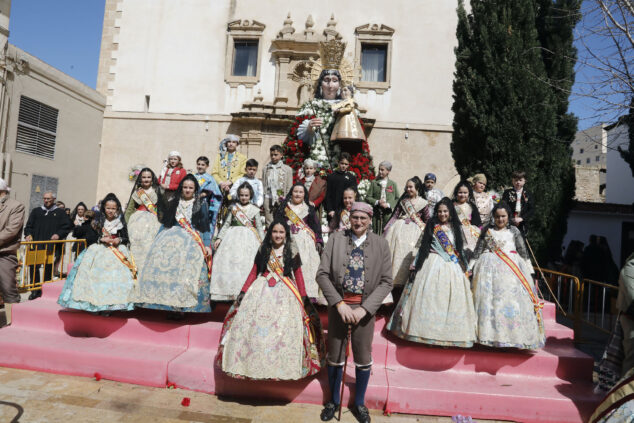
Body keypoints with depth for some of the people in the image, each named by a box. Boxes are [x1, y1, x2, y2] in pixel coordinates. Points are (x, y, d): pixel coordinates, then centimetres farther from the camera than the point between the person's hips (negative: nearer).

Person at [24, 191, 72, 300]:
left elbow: (67, 226, 2)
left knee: (49, 268, 1)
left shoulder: (60, 212, 9)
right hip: (37, 245, 2)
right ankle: (35, 290, 7)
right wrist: (28, 234, -5)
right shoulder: (36, 211, 17)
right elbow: (29, 225, 14)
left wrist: (59, 234, -13)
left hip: (52, 246, -2)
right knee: (34, 266, -4)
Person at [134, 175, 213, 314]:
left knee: (187, 270, -21)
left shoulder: (201, 204, 12)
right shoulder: (173, 203, 19)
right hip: (170, 237, 3)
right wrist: (157, 240, 12)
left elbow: (205, 227, 7)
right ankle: (169, 303, -16)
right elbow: (165, 223, 20)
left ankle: (179, 307, -20)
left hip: (192, 240, -3)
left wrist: (207, 245, -1)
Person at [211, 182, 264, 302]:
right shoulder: (234, 207, 10)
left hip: (249, 239, -1)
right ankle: (230, 292, 1)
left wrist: (263, 243, 1)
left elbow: (259, 227, 7)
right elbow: (226, 224, 11)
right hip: (233, 237, 2)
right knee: (229, 263, -4)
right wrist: (219, 238, 3)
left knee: (246, 265, -9)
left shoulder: (254, 209, 6)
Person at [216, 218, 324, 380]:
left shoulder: (292, 252, 5)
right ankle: (254, 363, 7)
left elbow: (298, 276, 4)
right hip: (262, 292, 2)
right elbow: (253, 273, 10)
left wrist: (304, 298, -2)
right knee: (254, 326, -6)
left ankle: (282, 365, 4)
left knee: (284, 329, -9)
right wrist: (243, 292, 3)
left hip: (285, 294, -1)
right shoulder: (263, 250, 10)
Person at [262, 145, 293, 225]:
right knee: (269, 223, 1)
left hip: (281, 200, -1)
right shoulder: (265, 169, 12)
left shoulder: (287, 169, 6)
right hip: (268, 199, 2)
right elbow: (263, 185, 12)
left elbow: (289, 188, 5)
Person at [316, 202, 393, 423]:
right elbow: (322, 274, -7)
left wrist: (364, 309, -13)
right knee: (335, 355, 14)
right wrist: (339, 303, -15)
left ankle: (359, 403, 38)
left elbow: (386, 281, -4)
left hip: (365, 307, 0)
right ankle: (333, 401, 37)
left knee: (363, 357, 14)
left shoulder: (380, 244, -2)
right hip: (338, 304, 0)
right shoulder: (336, 239, -4)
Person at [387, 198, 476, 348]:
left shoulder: (455, 228, 11)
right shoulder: (432, 226, 4)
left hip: (453, 267, 3)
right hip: (433, 265, -3)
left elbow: (460, 249, 16)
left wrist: (464, 267, 12)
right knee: (430, 296, -5)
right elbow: (424, 246, 1)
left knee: (450, 299, 0)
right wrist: (417, 266, -3)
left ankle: (448, 332, 9)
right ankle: (428, 331, 3)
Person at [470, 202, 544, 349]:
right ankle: (490, 334, -1)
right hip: (490, 268, 0)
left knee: (512, 297, -7)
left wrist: (529, 268, 7)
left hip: (511, 268, 0)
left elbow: (523, 250, 11)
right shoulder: (487, 230, 11)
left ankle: (514, 335, 1)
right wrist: (471, 266, 10)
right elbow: (478, 249, 12)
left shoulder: (513, 231, 10)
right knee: (489, 297, -6)